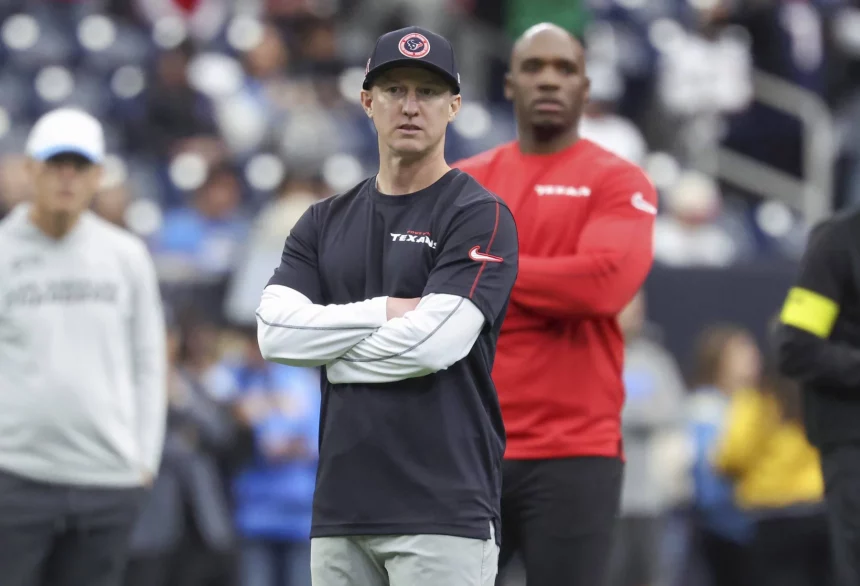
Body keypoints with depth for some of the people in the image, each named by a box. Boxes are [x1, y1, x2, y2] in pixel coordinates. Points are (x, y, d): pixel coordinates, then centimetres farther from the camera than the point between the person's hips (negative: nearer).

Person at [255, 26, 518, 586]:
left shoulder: (482, 217, -3)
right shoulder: (326, 222, 15)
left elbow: (434, 343, -15)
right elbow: (276, 331, 1)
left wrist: (330, 350, -1)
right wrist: (387, 312, -8)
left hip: (443, 513, -6)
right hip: (341, 513, 6)